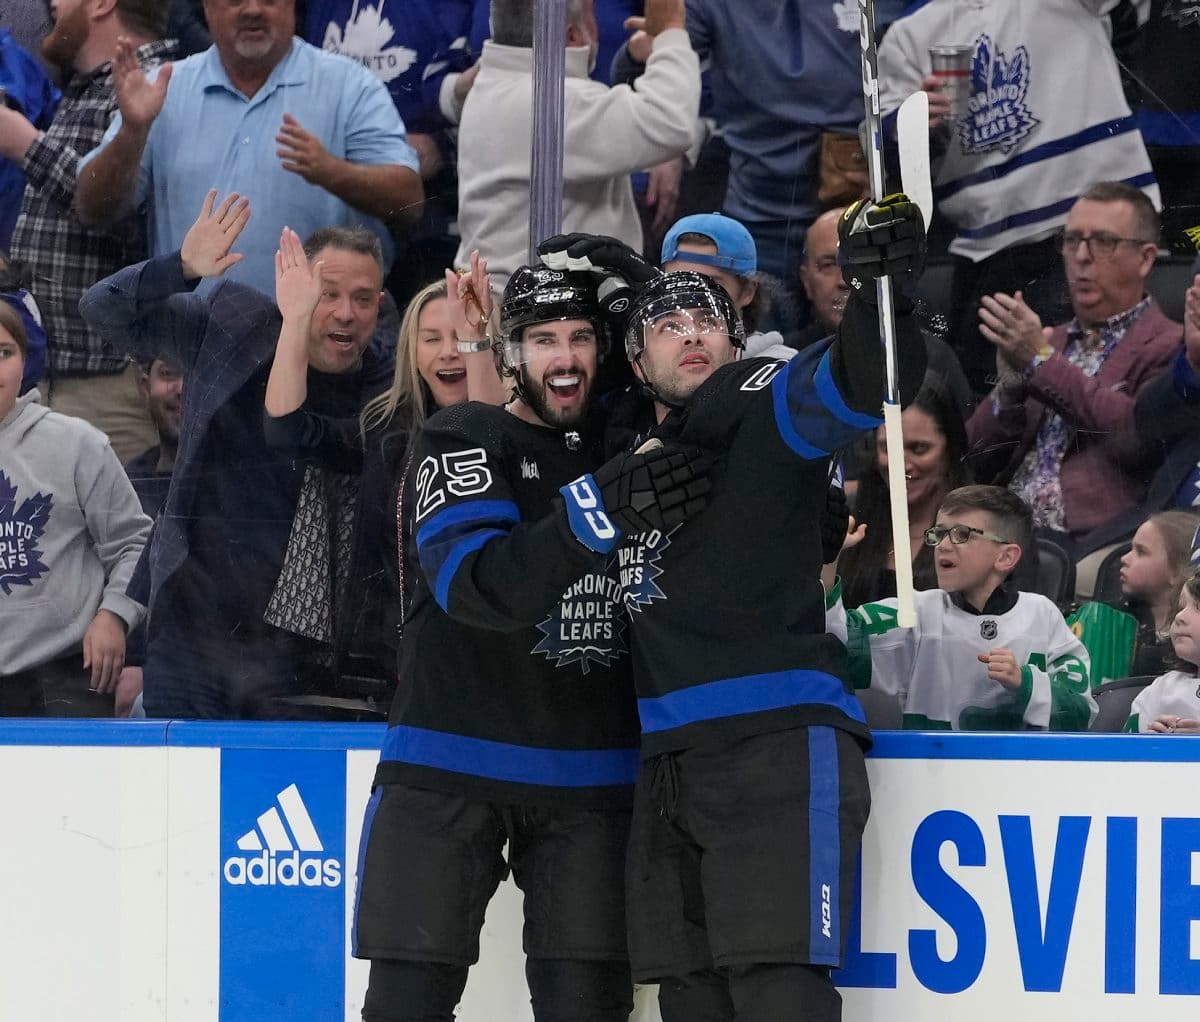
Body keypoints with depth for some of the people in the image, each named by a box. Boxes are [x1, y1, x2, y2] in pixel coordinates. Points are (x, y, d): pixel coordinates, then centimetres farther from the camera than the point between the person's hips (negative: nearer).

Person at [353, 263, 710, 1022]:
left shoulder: (621, 452, 11)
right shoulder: (464, 442, -4)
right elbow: (477, 583, -22)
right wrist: (595, 512, -35)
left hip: (591, 778, 4)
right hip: (453, 768, -4)